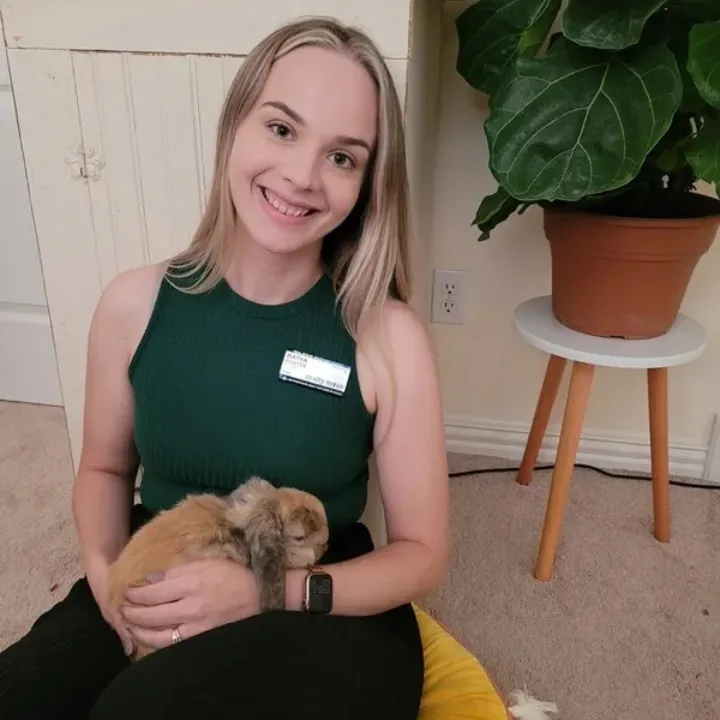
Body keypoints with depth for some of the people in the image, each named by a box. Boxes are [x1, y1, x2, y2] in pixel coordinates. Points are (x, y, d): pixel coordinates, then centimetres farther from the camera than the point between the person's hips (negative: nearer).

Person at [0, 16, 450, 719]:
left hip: (322, 618, -2)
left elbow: (421, 553, -7)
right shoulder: (135, 304, -7)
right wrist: (107, 575, -11)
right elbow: (105, 467, 9)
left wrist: (273, 591, -22)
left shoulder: (389, 336, -15)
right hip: (155, 607, 3)